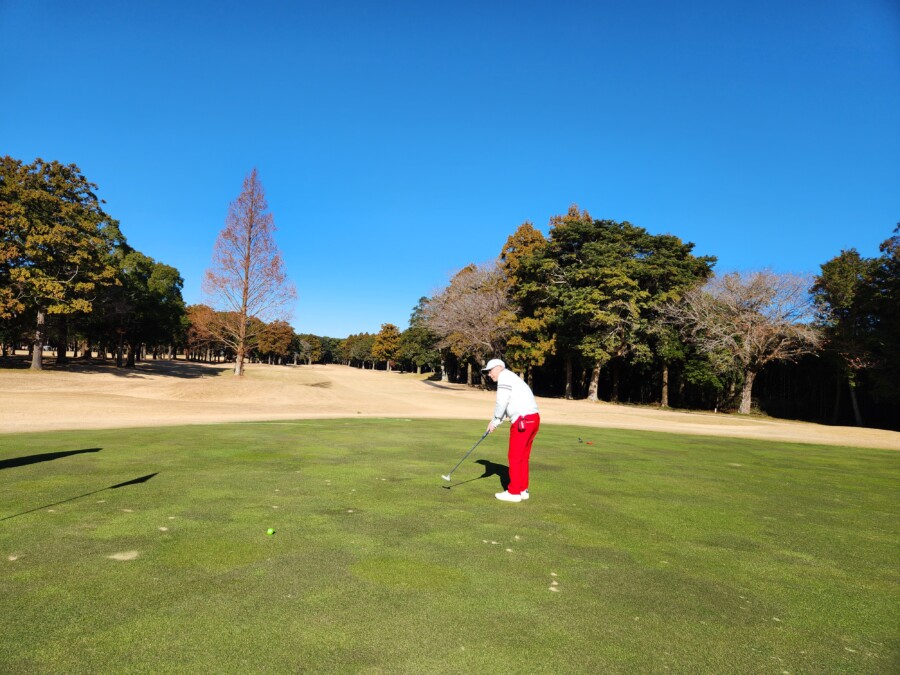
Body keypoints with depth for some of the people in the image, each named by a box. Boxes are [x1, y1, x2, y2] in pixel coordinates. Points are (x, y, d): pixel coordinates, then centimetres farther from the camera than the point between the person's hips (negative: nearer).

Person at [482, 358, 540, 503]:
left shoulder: (504, 376, -6)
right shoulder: (510, 378, 23)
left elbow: (501, 403, -13)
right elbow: (506, 405, 19)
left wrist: (495, 421, 2)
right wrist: (495, 423, 9)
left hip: (523, 420, -10)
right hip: (532, 419, 10)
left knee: (515, 457, -1)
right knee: (522, 457, 16)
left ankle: (514, 492, 4)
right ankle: (522, 489, 22)